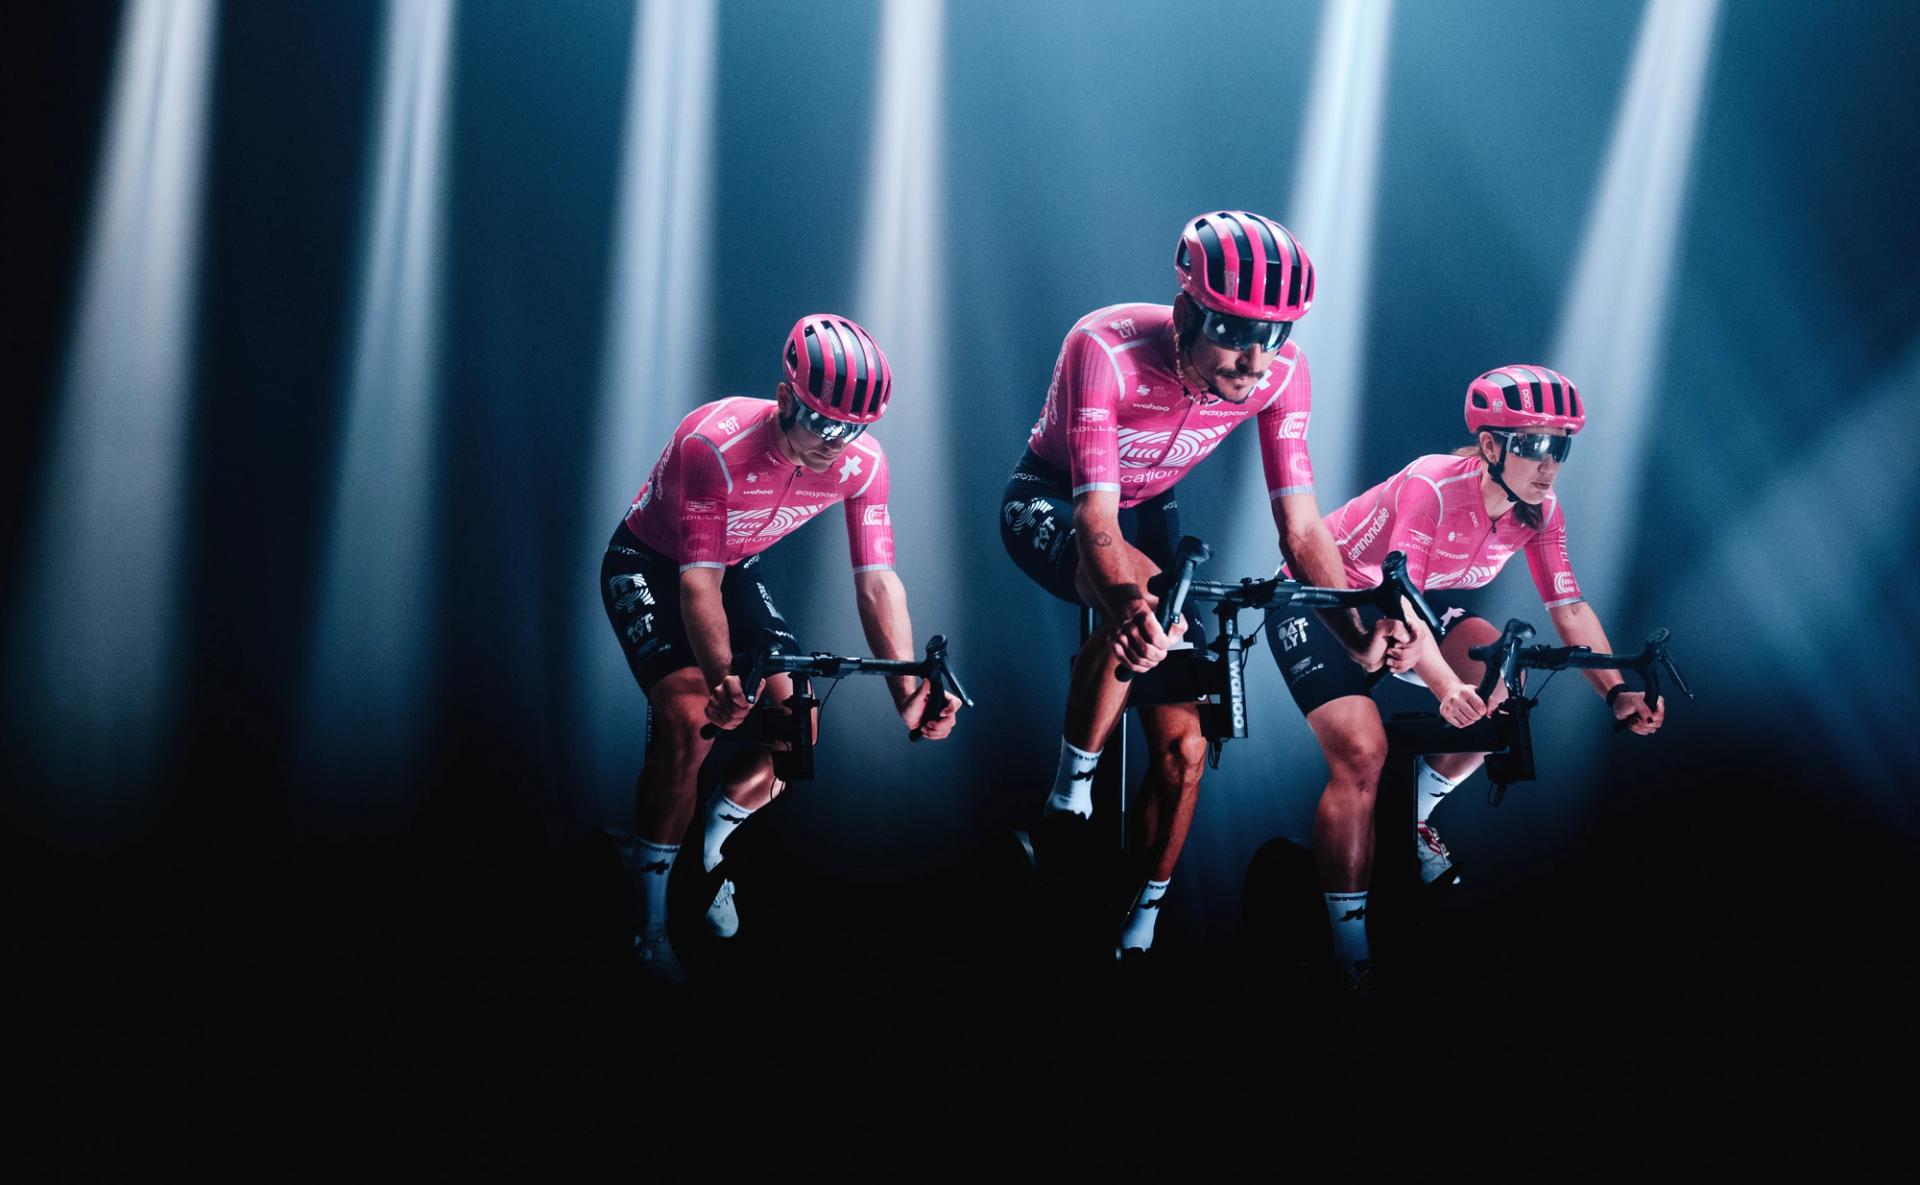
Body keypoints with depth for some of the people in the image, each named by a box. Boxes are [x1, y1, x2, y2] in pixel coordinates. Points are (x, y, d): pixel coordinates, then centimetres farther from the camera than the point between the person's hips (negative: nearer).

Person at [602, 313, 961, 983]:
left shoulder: (861, 462, -22)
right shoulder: (716, 445, -37)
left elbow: (877, 582, -22)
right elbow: (700, 582, -36)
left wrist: (908, 689, -36)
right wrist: (724, 677, -51)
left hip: (735, 566, 5)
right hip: (648, 565, -5)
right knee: (689, 719, -24)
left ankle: (710, 856, 15)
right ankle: (653, 922, -8)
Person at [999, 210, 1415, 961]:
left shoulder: (1280, 372, -24)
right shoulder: (1105, 350, -37)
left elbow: (1300, 527, -21)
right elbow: (1096, 518, -43)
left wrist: (1357, 632, -38)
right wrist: (1129, 604, -64)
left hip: (1149, 509, 5)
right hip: (1049, 501, -4)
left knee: (1183, 746, -3)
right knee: (1141, 606, -39)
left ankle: (1144, 922, 18)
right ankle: (1071, 789, -18)